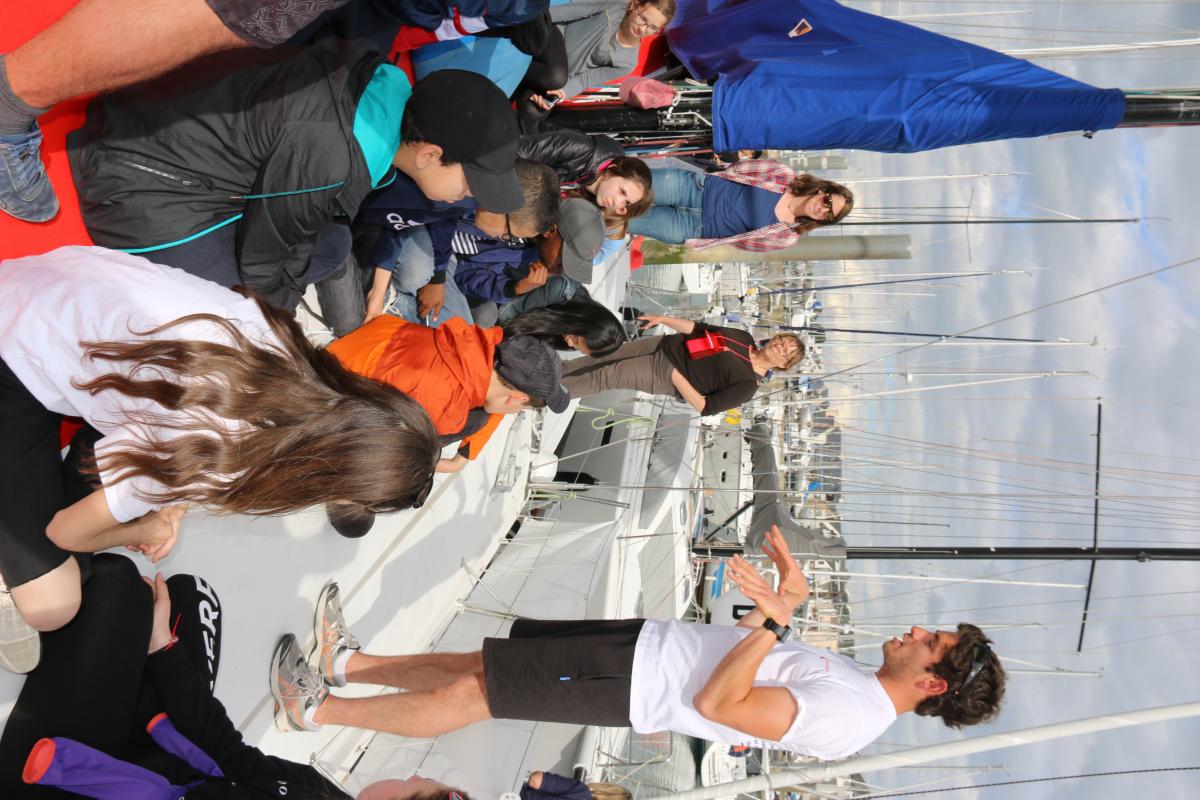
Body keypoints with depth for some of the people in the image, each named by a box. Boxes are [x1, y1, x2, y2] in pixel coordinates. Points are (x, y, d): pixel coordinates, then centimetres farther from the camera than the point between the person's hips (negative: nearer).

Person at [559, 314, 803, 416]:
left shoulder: (747, 385, -15)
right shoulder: (745, 339, 4)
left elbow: (705, 407, -20)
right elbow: (698, 328, 9)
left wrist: (674, 374, -23)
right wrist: (663, 319, -1)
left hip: (662, 376, -6)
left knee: (602, 378, -7)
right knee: (603, 358, 7)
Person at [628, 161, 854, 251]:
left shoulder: (787, 237, -8)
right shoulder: (784, 176, -6)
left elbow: (740, 240, -3)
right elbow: (741, 168, 5)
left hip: (693, 228, -2)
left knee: (623, 221, -14)